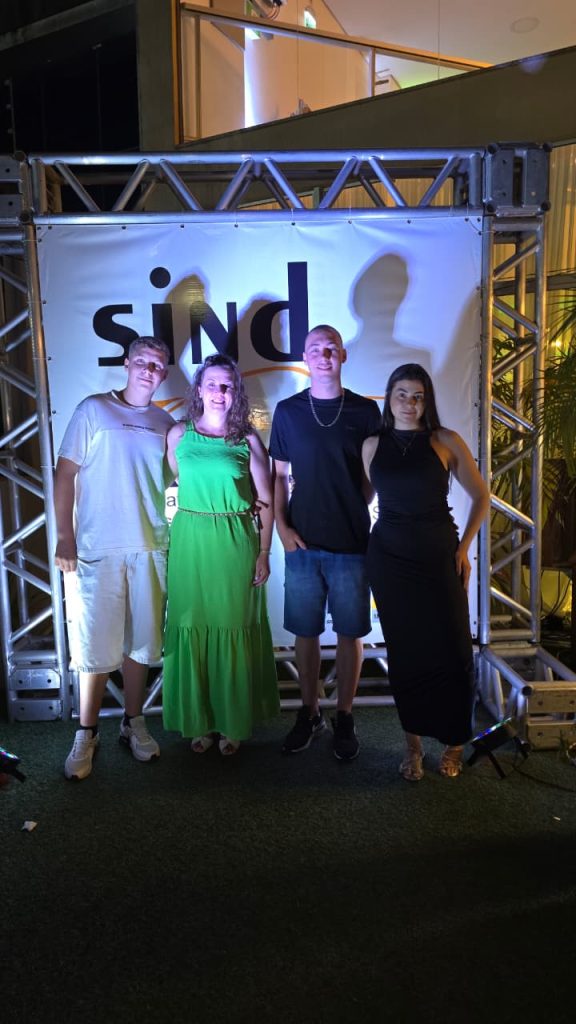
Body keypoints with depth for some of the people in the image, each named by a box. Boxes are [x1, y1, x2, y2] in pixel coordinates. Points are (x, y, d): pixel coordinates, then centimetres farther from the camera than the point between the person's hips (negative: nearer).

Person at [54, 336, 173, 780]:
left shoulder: (165, 423, 11)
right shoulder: (94, 409, 0)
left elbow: (181, 477, 16)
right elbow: (65, 474, -2)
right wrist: (65, 538, -9)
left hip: (149, 549, 3)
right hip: (96, 549, -3)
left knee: (140, 642, 11)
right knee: (95, 646, 2)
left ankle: (134, 721, 27)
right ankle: (87, 734, 18)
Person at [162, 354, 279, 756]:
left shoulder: (248, 439, 1)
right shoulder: (180, 434, 5)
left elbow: (266, 501, 1)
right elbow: (177, 482, 14)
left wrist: (264, 553, -2)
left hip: (236, 542, -1)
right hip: (190, 541, 1)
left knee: (235, 630, 6)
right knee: (192, 629, 6)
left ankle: (234, 723, 22)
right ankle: (200, 721, 23)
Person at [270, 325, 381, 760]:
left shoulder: (365, 410, 2)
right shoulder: (287, 411, 4)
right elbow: (279, 476, 7)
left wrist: (354, 510, -4)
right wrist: (282, 527, -1)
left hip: (352, 544, 0)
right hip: (303, 544, 1)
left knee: (350, 632, 7)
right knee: (305, 632, 9)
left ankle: (345, 718, 24)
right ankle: (309, 713, 27)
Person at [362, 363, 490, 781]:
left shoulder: (446, 441, -1)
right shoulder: (373, 445, 5)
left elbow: (481, 496, 5)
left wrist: (463, 548, -1)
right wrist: (363, 547, 0)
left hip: (439, 556, -1)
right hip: (389, 558, 1)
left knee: (452, 649, -1)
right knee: (404, 652, 7)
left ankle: (455, 742, 20)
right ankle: (413, 744, 21)